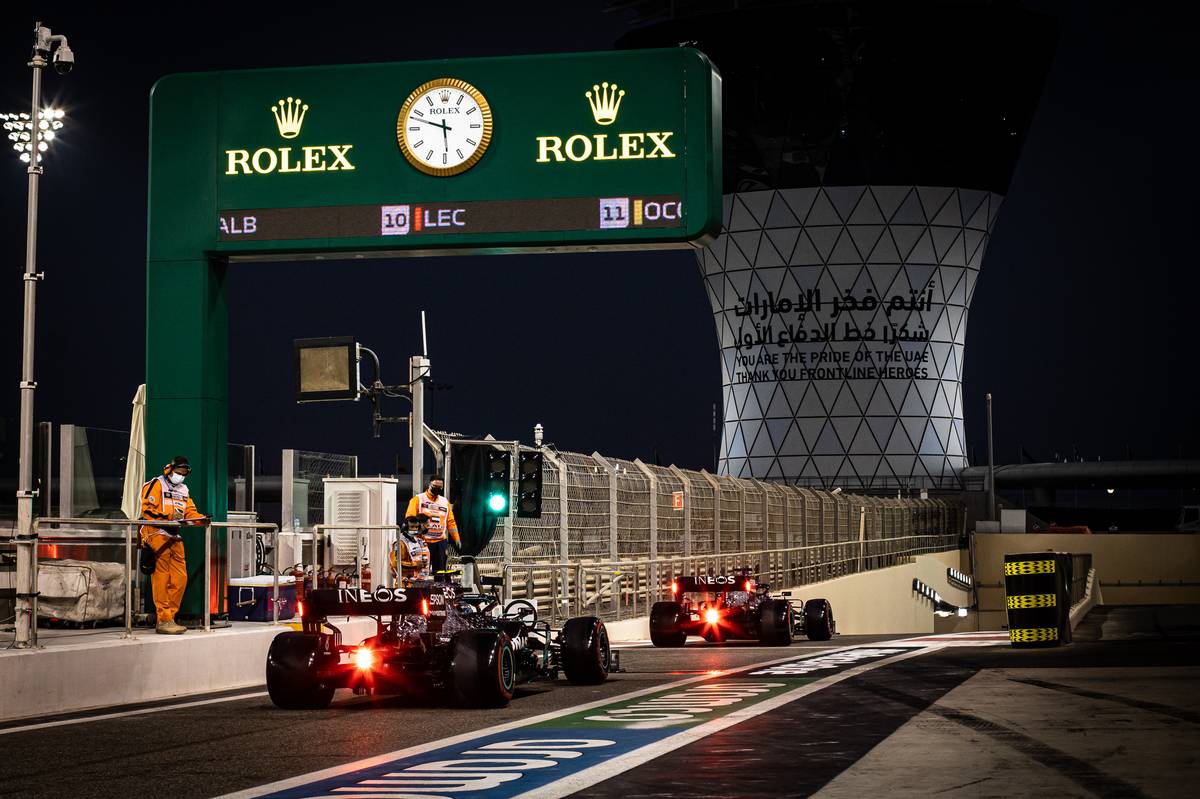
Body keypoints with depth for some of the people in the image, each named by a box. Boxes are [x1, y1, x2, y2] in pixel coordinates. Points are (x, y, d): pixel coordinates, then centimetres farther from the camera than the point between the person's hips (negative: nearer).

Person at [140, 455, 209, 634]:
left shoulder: (183, 490, 24)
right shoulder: (156, 485, -2)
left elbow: (190, 511, 18)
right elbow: (147, 510, -12)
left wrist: (201, 519, -3)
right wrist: (165, 520, -24)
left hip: (175, 538, 8)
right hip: (158, 535, -8)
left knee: (180, 578, 5)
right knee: (162, 578, -9)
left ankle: (170, 617, 12)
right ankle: (163, 620, -11)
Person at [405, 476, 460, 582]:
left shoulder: (445, 502, 15)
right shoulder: (418, 499, 0)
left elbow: (451, 521, 16)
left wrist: (456, 538, 8)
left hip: (441, 541, 5)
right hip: (423, 541, -4)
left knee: (440, 571, 8)